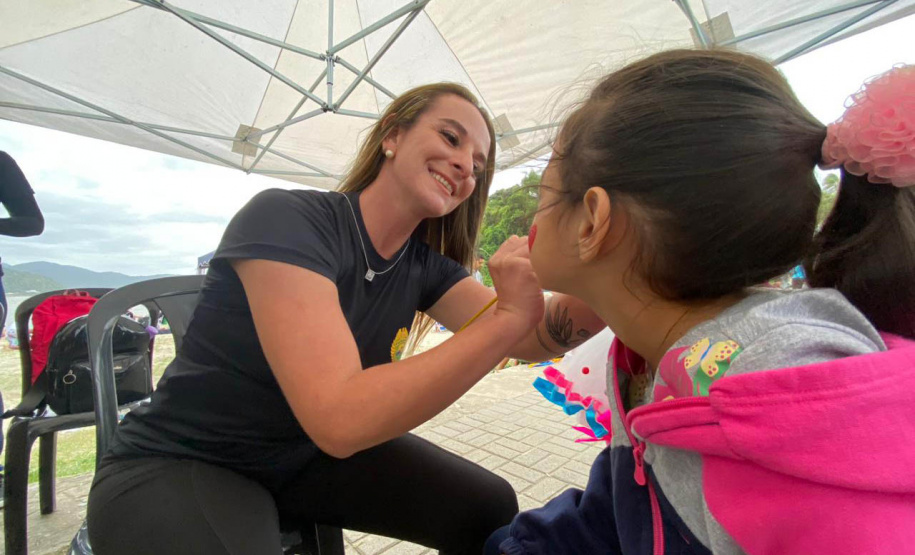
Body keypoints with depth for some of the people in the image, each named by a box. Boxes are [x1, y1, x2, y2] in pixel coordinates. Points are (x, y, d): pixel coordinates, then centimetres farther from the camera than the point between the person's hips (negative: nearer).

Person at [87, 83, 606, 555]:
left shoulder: (425, 263, -4)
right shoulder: (285, 218, -24)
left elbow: (531, 337, -12)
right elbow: (340, 419, -35)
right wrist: (509, 316, -37)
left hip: (311, 457, 6)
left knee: (491, 509, -2)